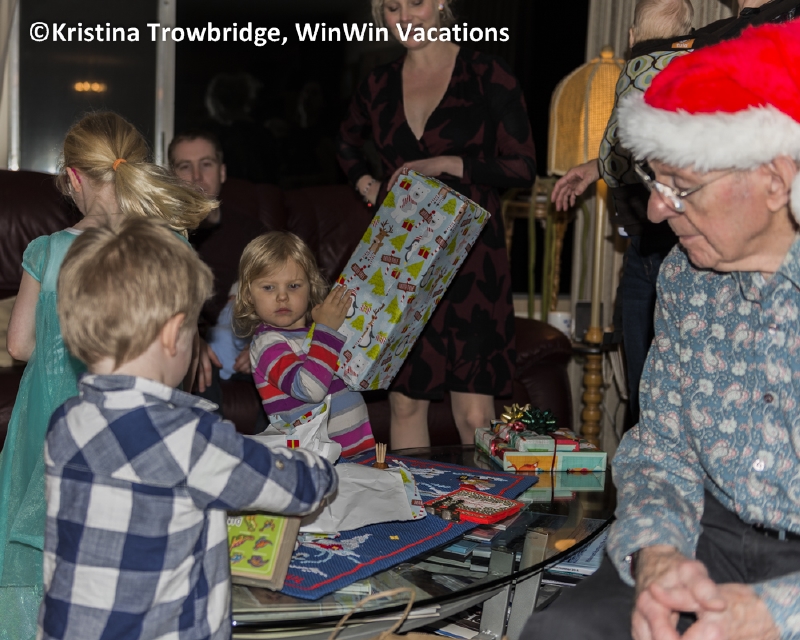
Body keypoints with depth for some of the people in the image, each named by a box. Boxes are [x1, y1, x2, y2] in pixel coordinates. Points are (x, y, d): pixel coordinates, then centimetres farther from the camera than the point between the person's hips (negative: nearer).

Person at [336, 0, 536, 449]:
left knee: (475, 415, -6)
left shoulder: (487, 75, -1)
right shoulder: (380, 85, 11)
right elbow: (348, 143, 31)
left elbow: (524, 167, -5)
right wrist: (365, 184, 12)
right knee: (405, 403, 7)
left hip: (470, 253, -4)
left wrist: (446, 164, -13)